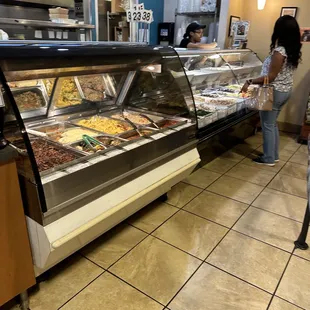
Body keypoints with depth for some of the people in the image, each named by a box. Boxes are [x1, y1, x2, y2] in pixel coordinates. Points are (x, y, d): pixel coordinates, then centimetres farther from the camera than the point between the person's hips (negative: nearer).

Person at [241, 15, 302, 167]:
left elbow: (271, 76, -23)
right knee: (272, 123, 19)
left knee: (267, 125, 3)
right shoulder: (295, 50, 5)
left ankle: (268, 159, 13)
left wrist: (250, 82, -23)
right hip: (286, 90, 9)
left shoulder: (279, 51, -21)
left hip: (275, 92, -9)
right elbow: (284, 72, 11)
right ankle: (274, 155, 28)